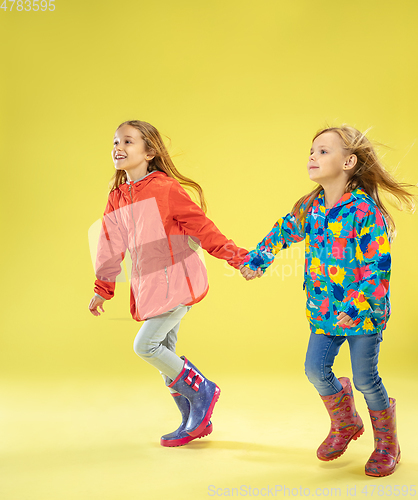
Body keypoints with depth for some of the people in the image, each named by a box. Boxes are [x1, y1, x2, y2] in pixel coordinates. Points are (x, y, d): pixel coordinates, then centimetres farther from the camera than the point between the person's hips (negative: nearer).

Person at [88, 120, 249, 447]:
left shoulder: (165, 187, -10)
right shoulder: (117, 198, 11)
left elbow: (201, 226, -11)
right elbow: (111, 247, 18)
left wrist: (237, 257, -16)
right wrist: (102, 289, 21)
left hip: (177, 281, -7)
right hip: (149, 288, 8)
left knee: (145, 345, -13)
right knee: (164, 351, 10)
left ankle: (203, 390, 8)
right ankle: (195, 421, 26)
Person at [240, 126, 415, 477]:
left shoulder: (365, 210, -20)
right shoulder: (310, 206, 1)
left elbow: (377, 266, -21)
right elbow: (285, 231, 20)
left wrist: (357, 306, -28)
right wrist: (257, 259, 16)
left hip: (364, 312, -6)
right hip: (325, 310, 6)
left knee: (365, 378, 1)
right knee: (316, 370, 5)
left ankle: (387, 444, 26)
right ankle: (346, 425, 34)